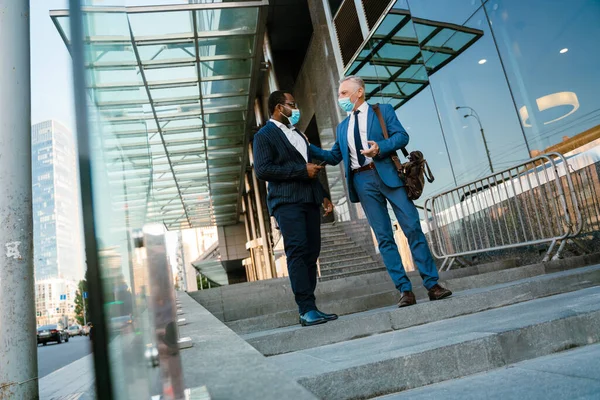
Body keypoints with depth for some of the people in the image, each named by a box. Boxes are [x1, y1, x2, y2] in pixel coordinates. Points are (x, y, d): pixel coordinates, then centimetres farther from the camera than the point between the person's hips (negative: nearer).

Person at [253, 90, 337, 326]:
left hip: (309, 200, 7)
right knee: (298, 252, -14)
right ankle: (307, 310, -12)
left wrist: (323, 195, 17)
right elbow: (262, 170, -14)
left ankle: (308, 309, 7)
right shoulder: (264, 136, 0)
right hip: (286, 202, -7)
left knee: (311, 253, 2)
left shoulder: (298, 134, 25)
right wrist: (302, 170, -13)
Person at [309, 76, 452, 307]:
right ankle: (405, 290, 4)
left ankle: (432, 284, 2)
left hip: (388, 175, -3)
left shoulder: (383, 110, 9)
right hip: (362, 181, 4)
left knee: (413, 228, -6)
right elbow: (334, 157, 20)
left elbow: (402, 136, -2)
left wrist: (380, 148, -19)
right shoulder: (342, 127, 22)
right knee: (384, 237, -1)